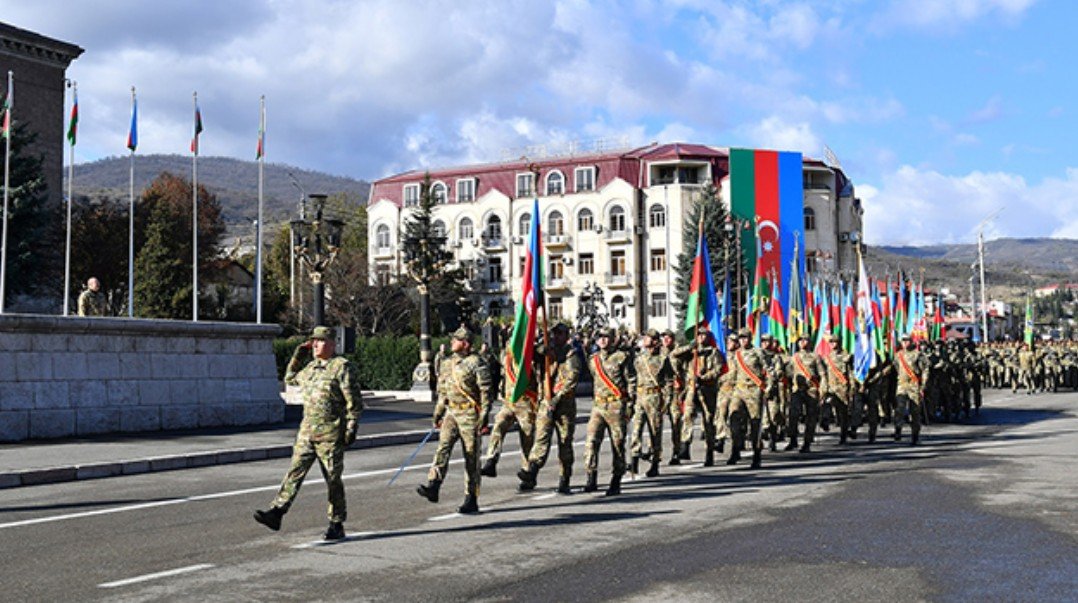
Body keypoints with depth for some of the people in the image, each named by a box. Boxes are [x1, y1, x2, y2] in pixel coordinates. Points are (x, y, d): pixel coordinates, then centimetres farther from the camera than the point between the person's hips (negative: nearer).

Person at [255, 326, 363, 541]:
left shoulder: (343, 367, -8)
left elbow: (354, 401, -11)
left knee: (333, 479, 2)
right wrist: (298, 355, 20)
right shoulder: (311, 367, 14)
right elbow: (290, 378, 32)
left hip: (330, 434, -6)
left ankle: (337, 525, 11)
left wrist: (351, 428, -15)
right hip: (307, 431, 6)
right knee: (295, 471, -2)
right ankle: (276, 512, -6)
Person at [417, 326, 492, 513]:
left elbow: (486, 391, -11)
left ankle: (471, 500, 6)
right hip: (451, 413, 6)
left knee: (471, 457, 0)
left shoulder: (476, 363, -9)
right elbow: (442, 391, 22)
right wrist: (438, 413, 21)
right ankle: (432, 487, -24)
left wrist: (485, 414, -17)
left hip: (470, 415, -6)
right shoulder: (447, 363, 13)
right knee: (443, 447, -13)